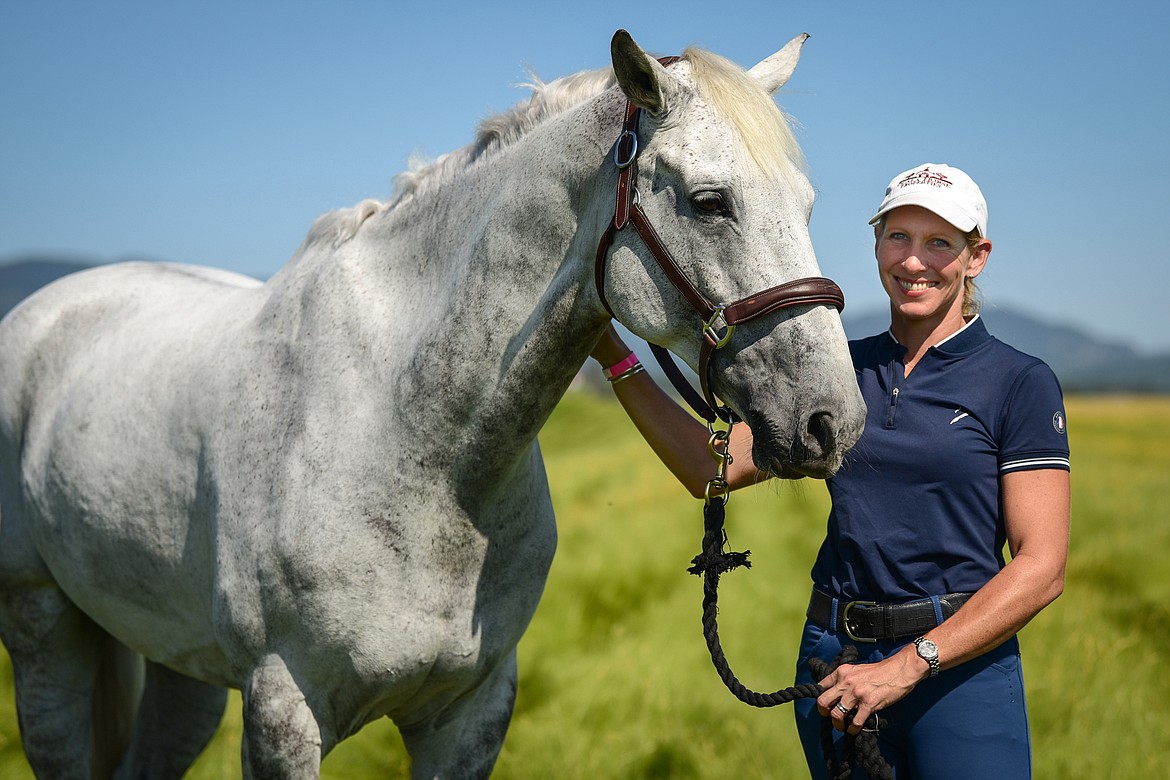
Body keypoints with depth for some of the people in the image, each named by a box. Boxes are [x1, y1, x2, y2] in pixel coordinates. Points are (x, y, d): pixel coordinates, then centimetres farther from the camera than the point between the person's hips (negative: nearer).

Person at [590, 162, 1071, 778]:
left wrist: (906, 667, -17)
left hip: (961, 669, -4)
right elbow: (713, 467, 5)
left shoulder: (1021, 382, -6)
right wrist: (614, 357, -1)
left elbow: (1041, 569, -11)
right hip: (834, 659, 4)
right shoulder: (843, 368, 8)